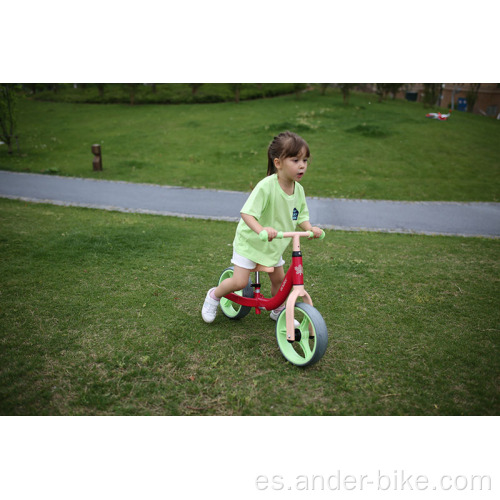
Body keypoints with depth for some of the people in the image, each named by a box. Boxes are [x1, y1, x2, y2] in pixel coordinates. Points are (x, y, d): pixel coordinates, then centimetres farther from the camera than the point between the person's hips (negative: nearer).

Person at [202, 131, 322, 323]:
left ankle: (278, 311, 40)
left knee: (279, 279, 13)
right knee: (240, 282, -6)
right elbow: (246, 213, -33)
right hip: (250, 241, -6)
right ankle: (214, 295, 24)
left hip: (274, 245, 6)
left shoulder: (299, 190, -7)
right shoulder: (266, 186, -28)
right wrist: (261, 230, -51)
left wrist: (310, 229, -18)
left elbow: (301, 216, 3)